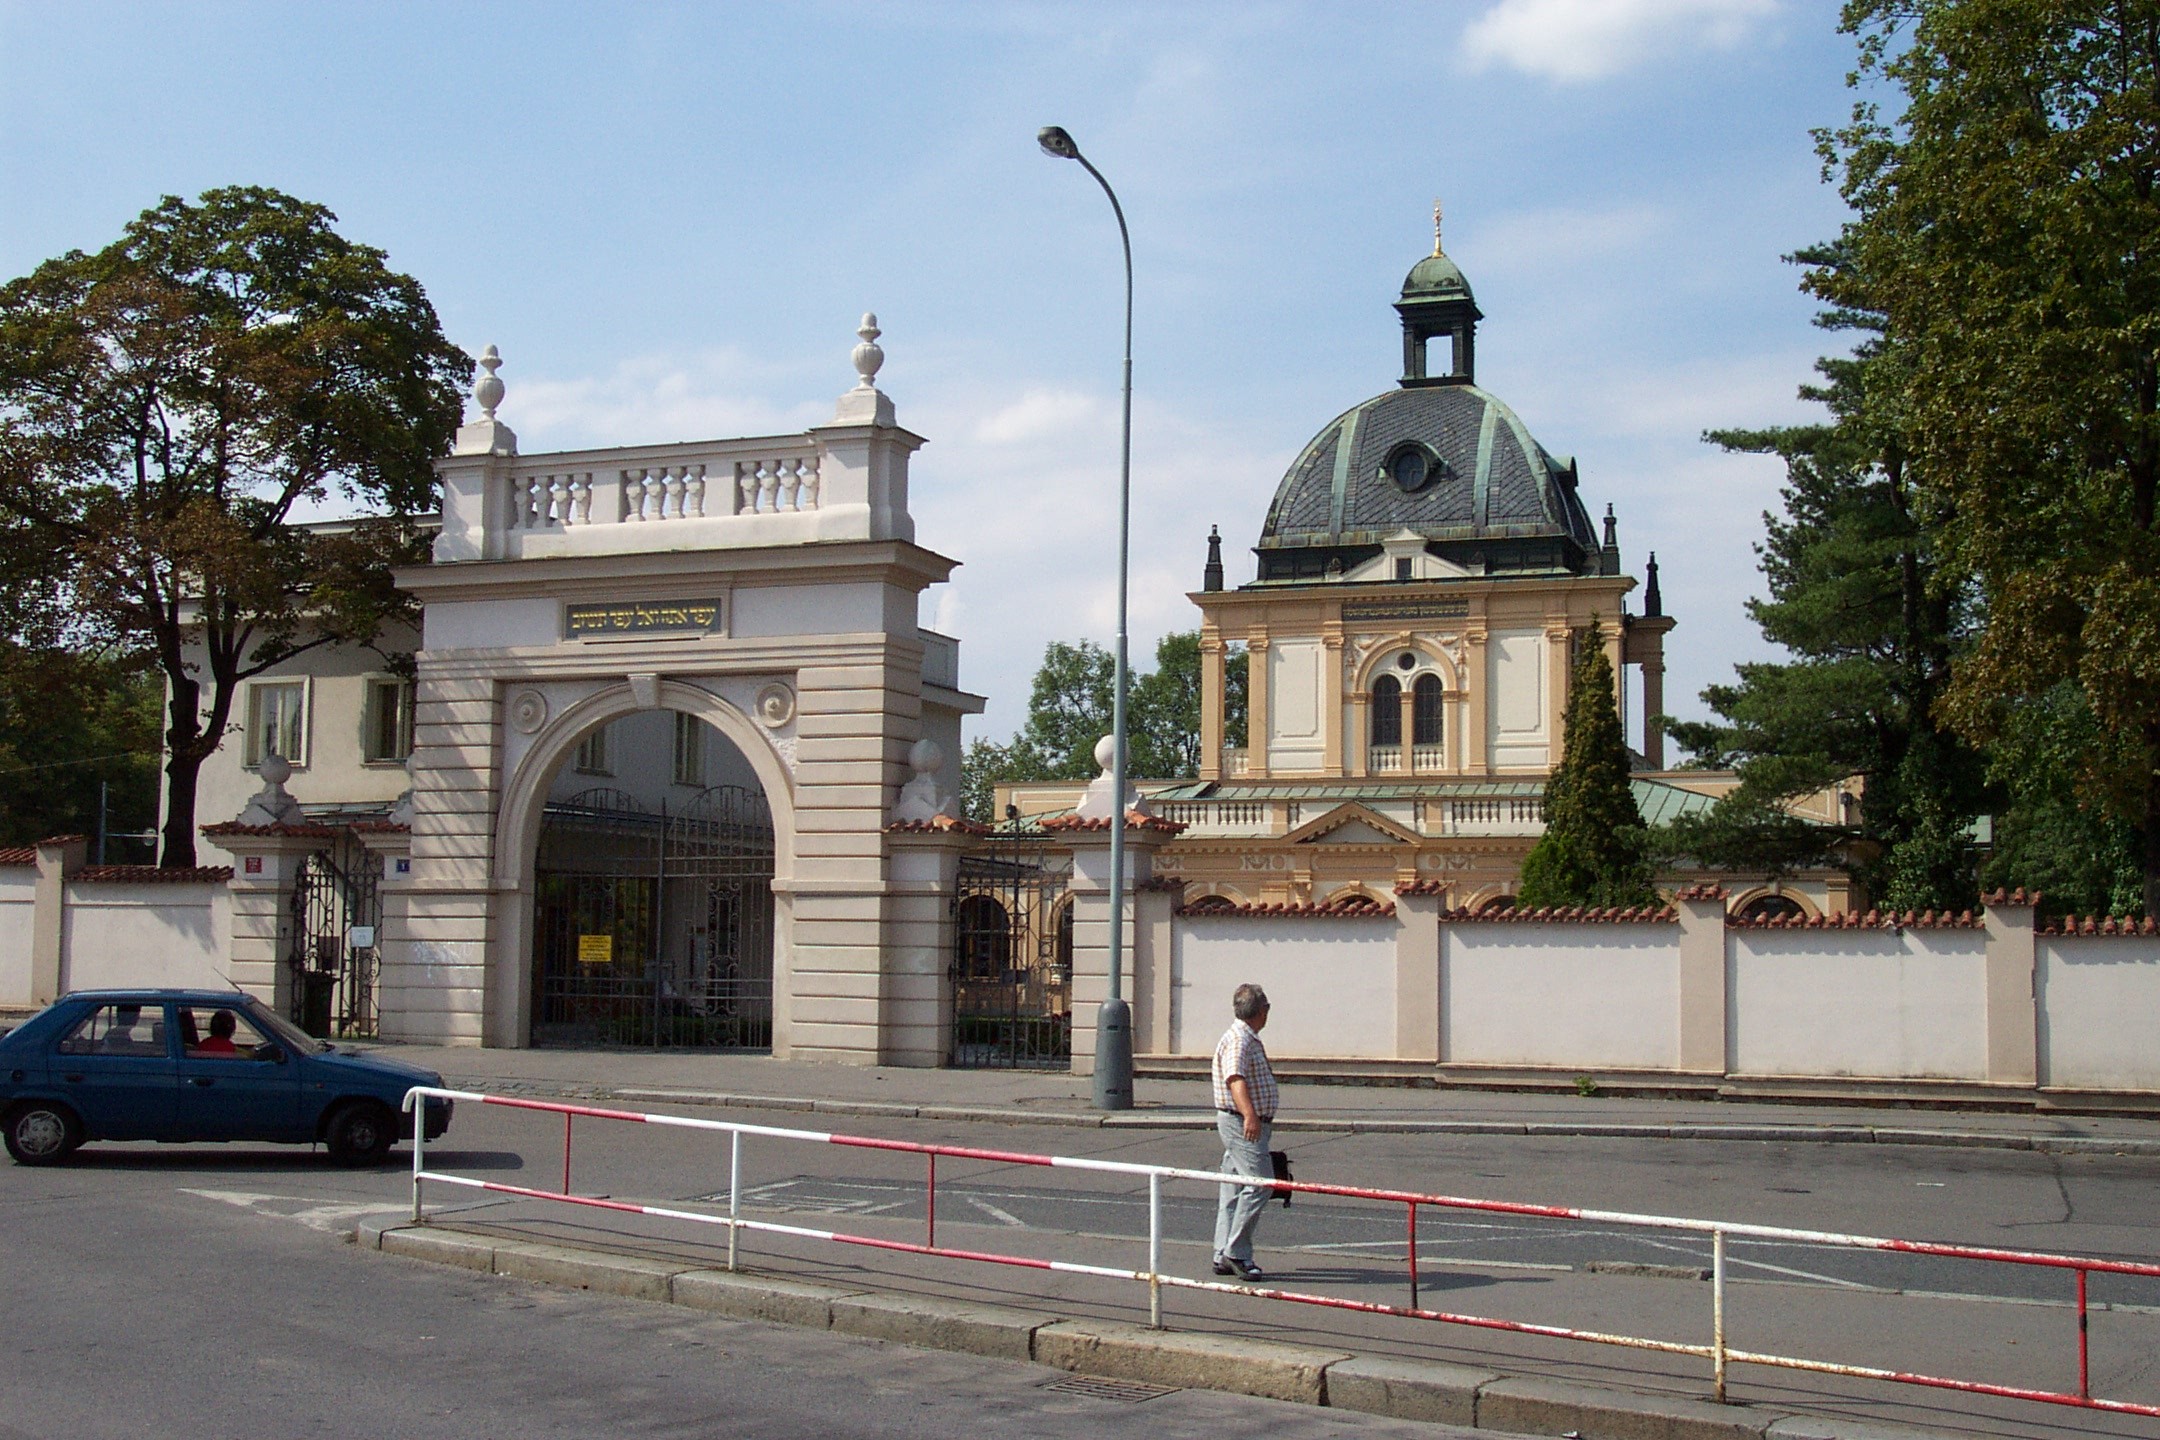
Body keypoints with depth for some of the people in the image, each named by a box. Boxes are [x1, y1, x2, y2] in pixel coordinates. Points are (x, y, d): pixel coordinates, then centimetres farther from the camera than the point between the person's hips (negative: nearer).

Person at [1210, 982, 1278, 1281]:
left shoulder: (1250, 1040, 19)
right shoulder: (1238, 1040, -15)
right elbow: (1235, 1079, -31)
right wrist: (1250, 1115, -45)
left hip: (1253, 1124, 11)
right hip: (1242, 1124, -11)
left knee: (1235, 1189, 10)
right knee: (1259, 1183, -15)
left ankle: (1224, 1256, 12)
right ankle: (1236, 1253, -15)